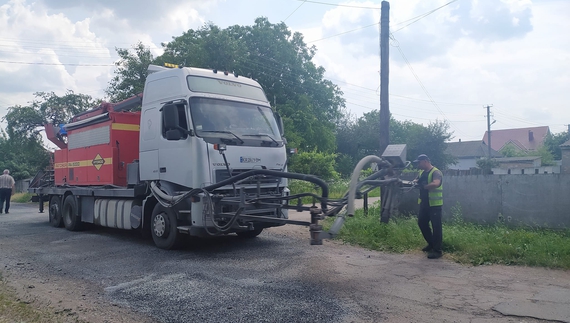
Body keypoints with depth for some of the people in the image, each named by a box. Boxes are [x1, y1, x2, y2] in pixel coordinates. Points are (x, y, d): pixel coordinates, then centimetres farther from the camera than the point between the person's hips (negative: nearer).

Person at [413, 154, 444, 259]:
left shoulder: (436, 172, -16)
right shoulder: (422, 172, 11)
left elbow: (435, 184, -33)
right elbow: (416, 181, 10)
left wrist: (423, 186, -26)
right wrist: (415, 181, -12)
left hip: (435, 204, -9)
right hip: (424, 203, 9)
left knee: (436, 226, -3)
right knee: (422, 223, 16)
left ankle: (437, 250, 5)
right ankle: (431, 243, 33)